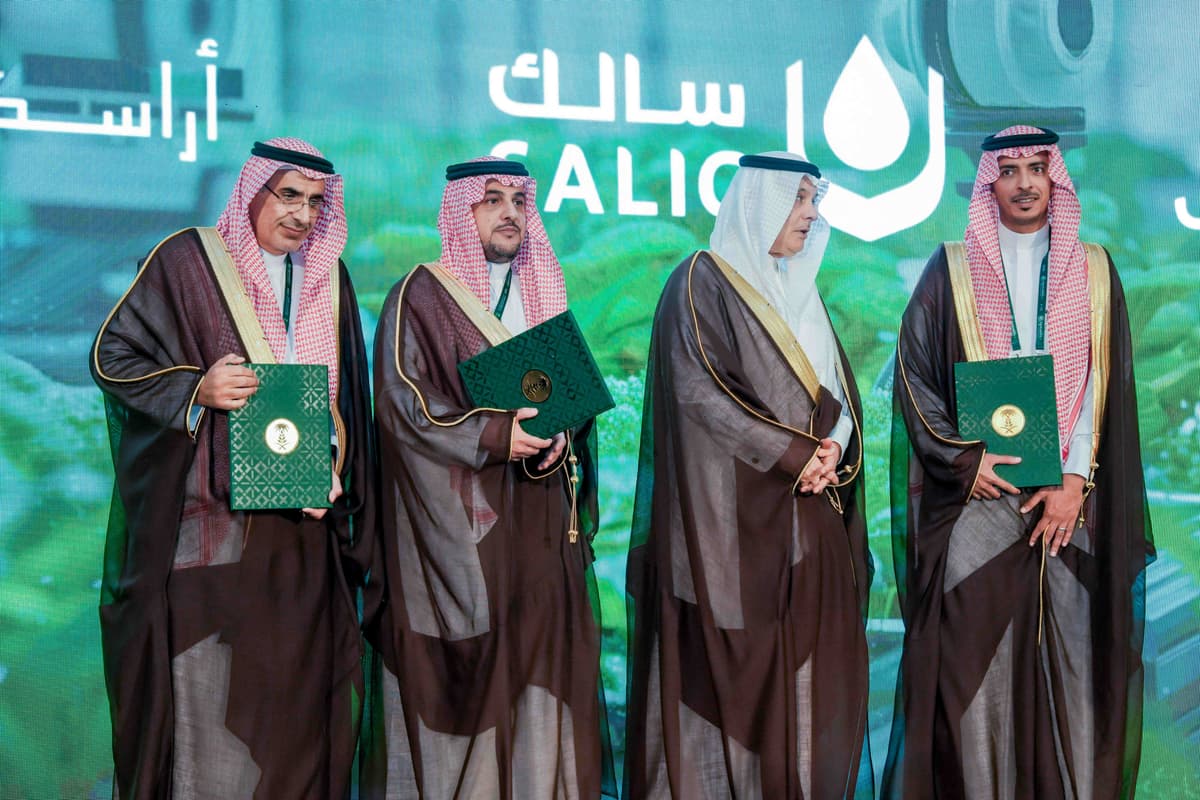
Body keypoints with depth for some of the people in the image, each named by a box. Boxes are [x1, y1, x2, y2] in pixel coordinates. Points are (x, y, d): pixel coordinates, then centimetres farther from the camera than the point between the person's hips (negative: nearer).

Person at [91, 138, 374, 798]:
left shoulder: (328, 278, 12)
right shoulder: (188, 260, -1)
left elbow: (345, 397, 14)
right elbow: (112, 356, -2)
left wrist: (335, 476, -1)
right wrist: (196, 390, -17)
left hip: (302, 527, 4)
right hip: (210, 518, -4)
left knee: (297, 691, 6)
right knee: (208, 691, -5)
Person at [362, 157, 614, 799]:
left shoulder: (544, 295, 17)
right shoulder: (421, 297, -2)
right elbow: (403, 402, -11)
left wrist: (558, 437, -6)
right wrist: (493, 437, -21)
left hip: (539, 525, 5)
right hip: (456, 525, -5)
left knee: (538, 663, 3)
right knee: (459, 677, -4)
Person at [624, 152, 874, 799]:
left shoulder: (798, 291, 18)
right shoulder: (702, 282, -4)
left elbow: (839, 392, 15)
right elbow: (698, 390, -15)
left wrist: (833, 446, -6)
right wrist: (793, 454, -15)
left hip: (807, 522, 7)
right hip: (734, 519, -7)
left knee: (807, 669, 4)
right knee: (733, 668, -6)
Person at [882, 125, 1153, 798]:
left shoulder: (1094, 271, 10)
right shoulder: (952, 271, 7)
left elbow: (1107, 386, 4)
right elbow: (914, 375, 3)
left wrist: (1076, 480, -7)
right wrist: (965, 458, -10)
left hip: (1070, 500, 1)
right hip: (977, 494, -1)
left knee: (1069, 660, -1)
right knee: (973, 663, -5)